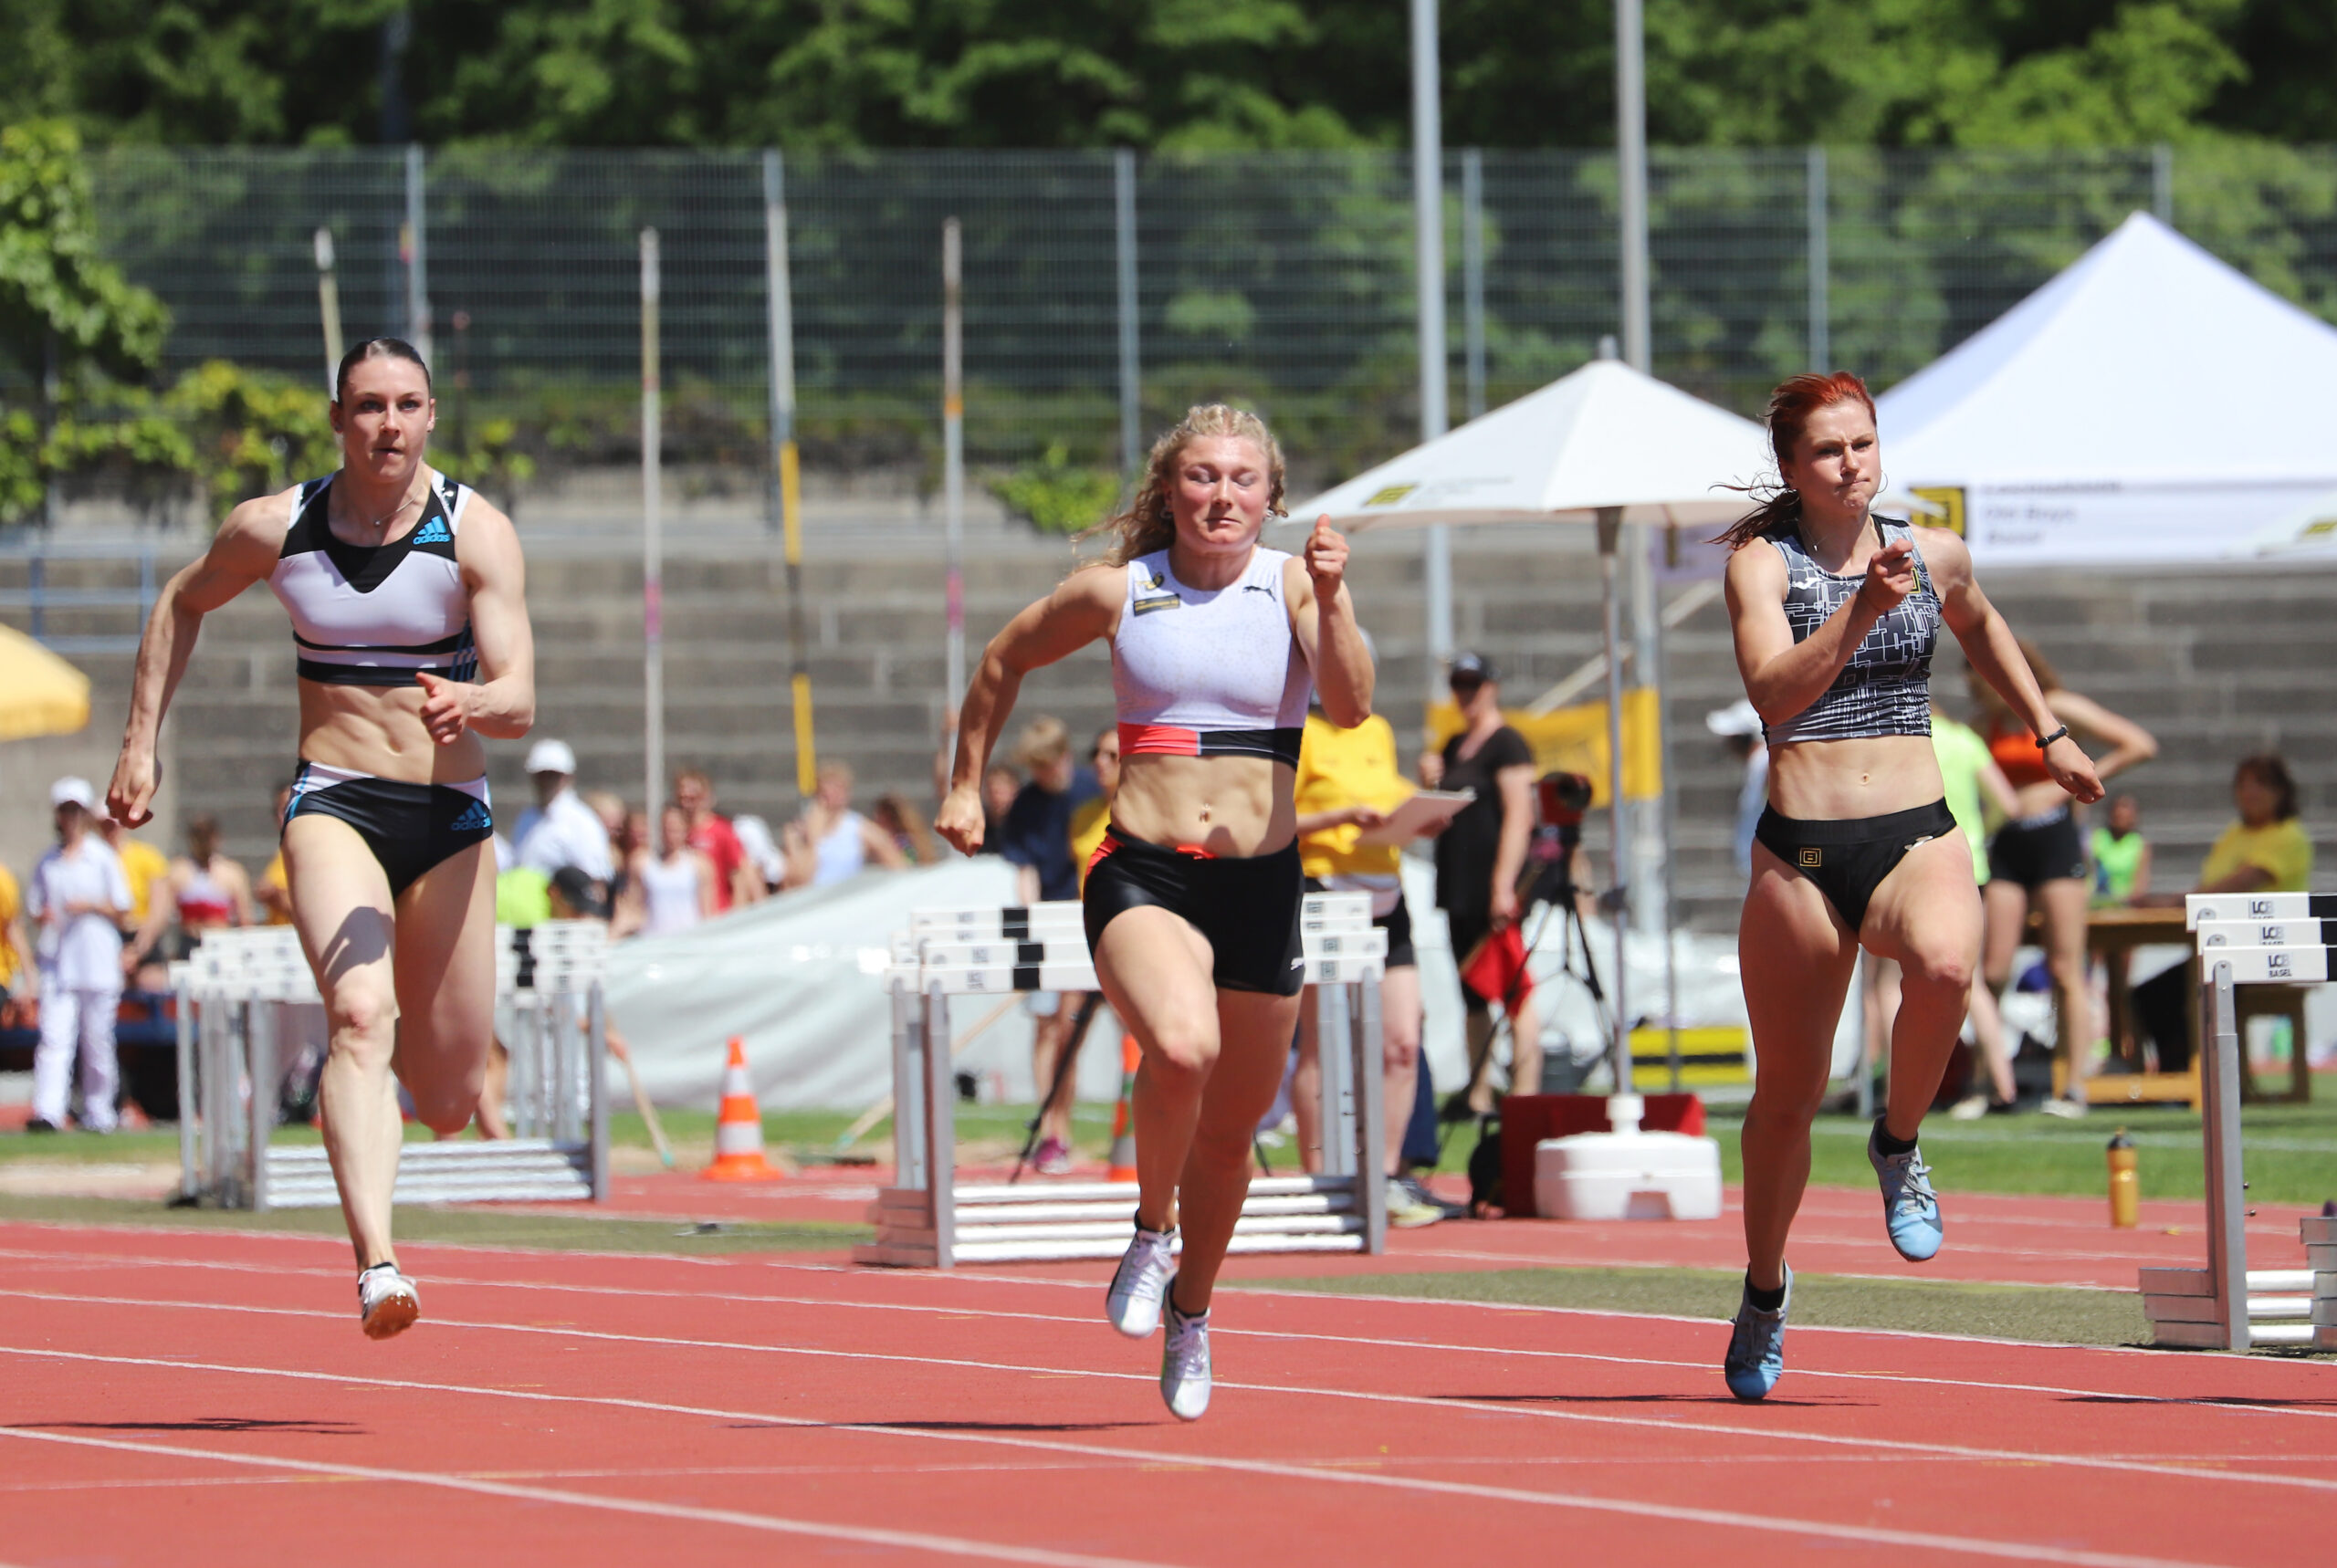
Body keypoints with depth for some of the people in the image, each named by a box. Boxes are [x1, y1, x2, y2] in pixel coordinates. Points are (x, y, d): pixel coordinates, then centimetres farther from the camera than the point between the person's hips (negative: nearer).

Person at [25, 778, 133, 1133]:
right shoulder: (48, 862, 13)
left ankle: (98, 1114, 11)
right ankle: (47, 1113, -19)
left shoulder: (104, 858, 5)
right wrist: (45, 915, -6)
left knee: (97, 1043, 2)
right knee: (53, 1038, -11)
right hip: (57, 963, 1)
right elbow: (34, 907, 17)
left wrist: (90, 906, -11)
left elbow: (122, 912, 6)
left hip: (98, 962, -1)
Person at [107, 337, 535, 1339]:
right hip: (334, 804, -1)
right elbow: (183, 604, 19)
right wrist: (139, 744, 15)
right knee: (359, 1013, -29)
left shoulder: (477, 534, -7)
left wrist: (469, 703, -37)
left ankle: (409, 1053, 45)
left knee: (448, 1104, 6)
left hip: (449, 816, 1)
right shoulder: (272, 530, -2)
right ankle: (376, 1266, -41)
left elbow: (519, 703, -15)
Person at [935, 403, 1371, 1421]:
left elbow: (1350, 707, -12)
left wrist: (1331, 602, -25)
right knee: (1181, 1049, -31)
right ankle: (1151, 1229, -4)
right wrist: (966, 786, 22)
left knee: (1231, 1128, 11)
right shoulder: (1115, 592, 2)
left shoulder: (1297, 584, 2)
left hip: (1262, 886, 2)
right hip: (1142, 876, -2)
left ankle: (1191, 1309, 38)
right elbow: (1004, 661, 19)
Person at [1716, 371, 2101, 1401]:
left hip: (1917, 840, 1)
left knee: (1944, 966, -35)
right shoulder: (1761, 562, -3)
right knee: (1787, 1095, 8)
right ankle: (1765, 1289, 33)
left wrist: (2048, 734, 32)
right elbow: (1774, 692, -20)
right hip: (1798, 853, -1)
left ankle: (1899, 1144, -7)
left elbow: (1980, 627, 31)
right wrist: (1860, 614, -31)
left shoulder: (1934, 557, 7)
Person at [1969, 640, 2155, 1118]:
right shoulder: (1987, 723, 13)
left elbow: (2140, 745, -4)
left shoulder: (2059, 710, -2)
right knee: (1992, 971, -4)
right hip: (2005, 845, 5)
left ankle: (2076, 1087, -4)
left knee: (2066, 970, -5)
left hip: (2055, 839, -5)